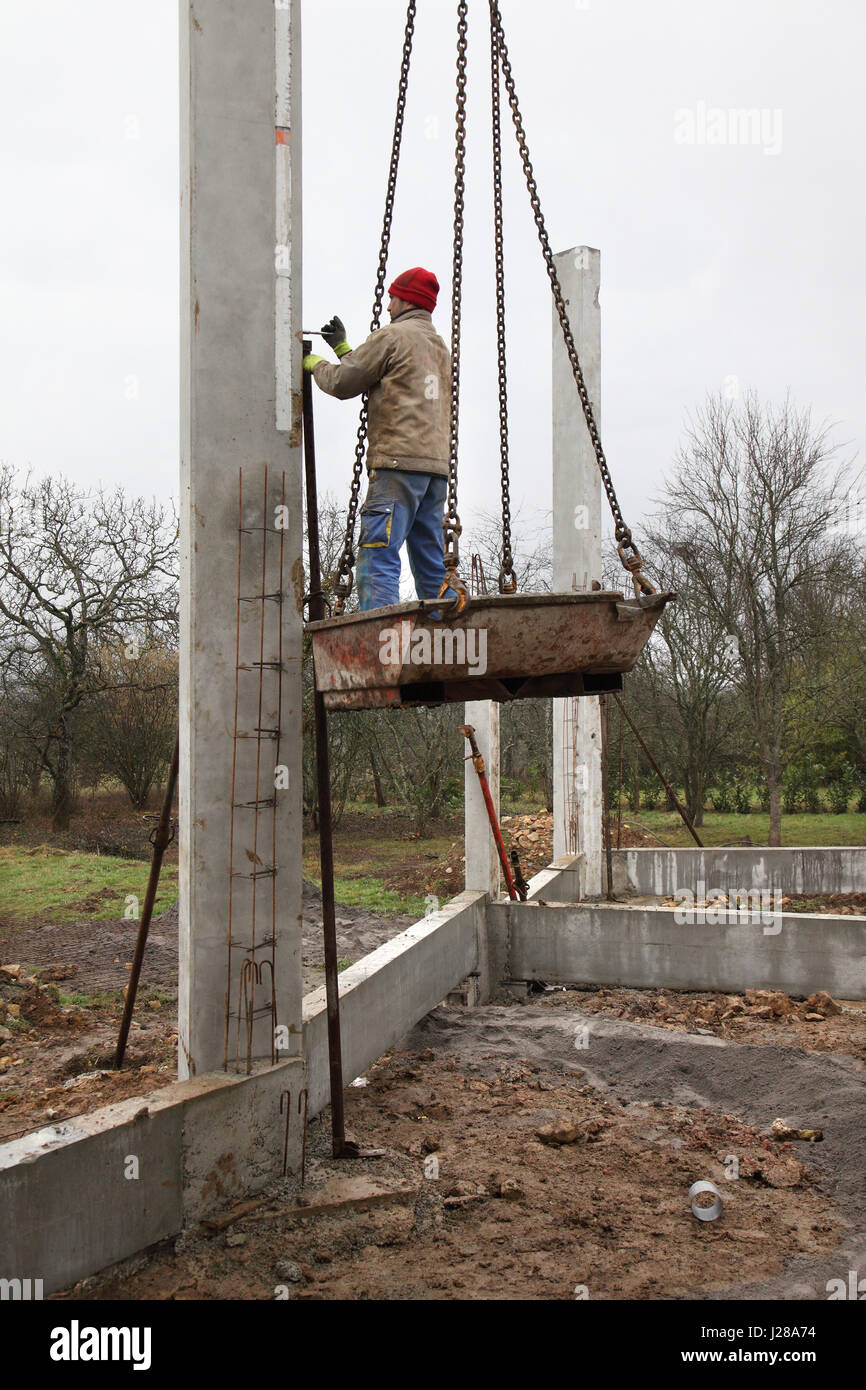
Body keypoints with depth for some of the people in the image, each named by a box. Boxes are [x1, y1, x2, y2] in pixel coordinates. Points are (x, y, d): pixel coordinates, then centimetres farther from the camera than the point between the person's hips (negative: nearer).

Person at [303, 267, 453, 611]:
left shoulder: (393, 336, -1)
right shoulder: (440, 346, 23)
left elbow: (342, 383, 0)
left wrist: (316, 364, 21)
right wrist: (343, 349, 35)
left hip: (398, 462, -8)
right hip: (437, 466, 8)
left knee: (378, 557, -12)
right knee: (430, 565, 9)